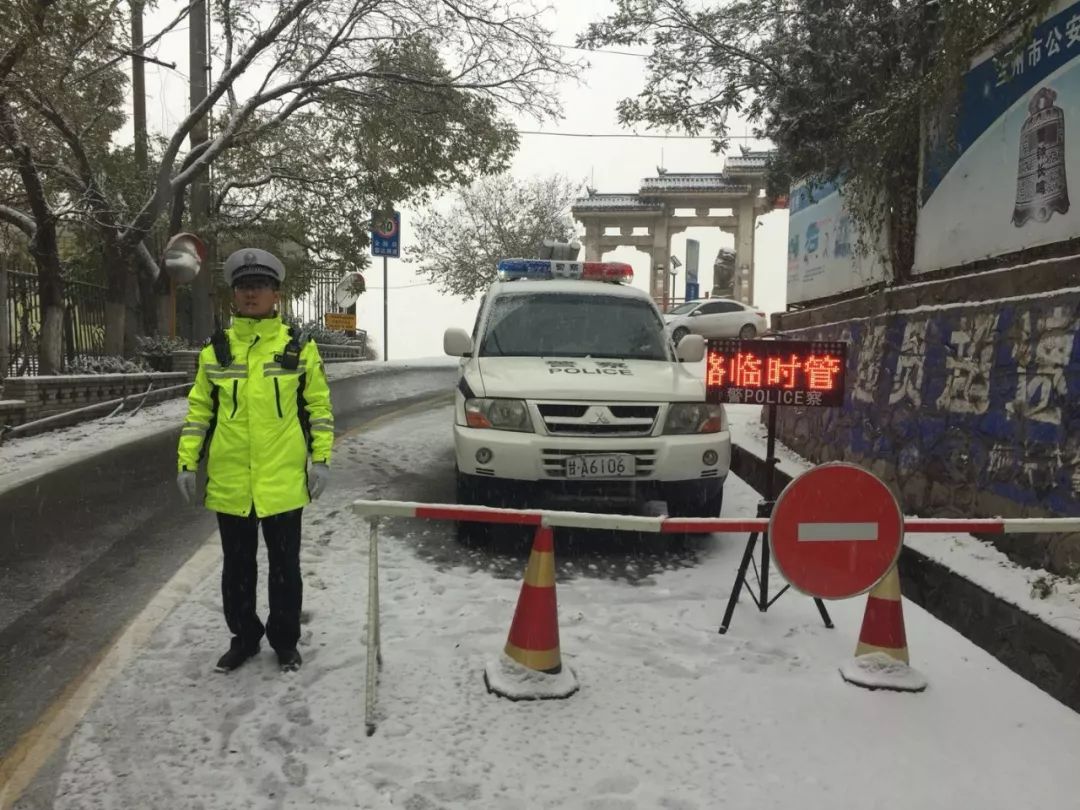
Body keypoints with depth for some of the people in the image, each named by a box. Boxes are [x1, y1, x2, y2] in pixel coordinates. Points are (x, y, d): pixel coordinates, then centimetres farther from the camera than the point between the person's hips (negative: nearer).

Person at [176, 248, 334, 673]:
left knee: (285, 567, 11)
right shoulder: (216, 349, 5)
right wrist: (187, 461, 2)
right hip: (230, 483, 2)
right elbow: (199, 409, 8)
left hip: (283, 481, -2)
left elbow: (319, 406, 2)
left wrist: (321, 458, -4)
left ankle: (285, 641, 28)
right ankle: (244, 637, 33)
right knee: (237, 567, 15)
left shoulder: (299, 347, 0)